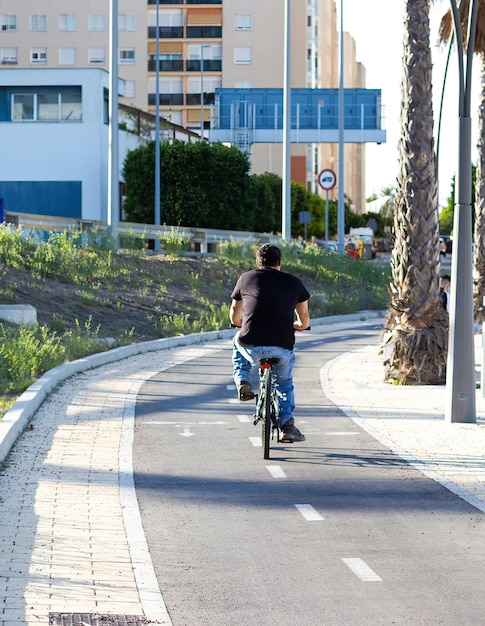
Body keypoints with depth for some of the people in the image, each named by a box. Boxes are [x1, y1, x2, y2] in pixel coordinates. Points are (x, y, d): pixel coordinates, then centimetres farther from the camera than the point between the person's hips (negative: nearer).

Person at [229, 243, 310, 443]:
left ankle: (242, 381, 20)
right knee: (284, 382, 31)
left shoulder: (246, 278, 12)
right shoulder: (294, 283, 12)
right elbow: (304, 321, 23)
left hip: (251, 346, 0)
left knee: (238, 342, 37)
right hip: (282, 348, 0)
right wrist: (297, 326, 46)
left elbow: (234, 318, 25)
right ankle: (287, 425, 26)